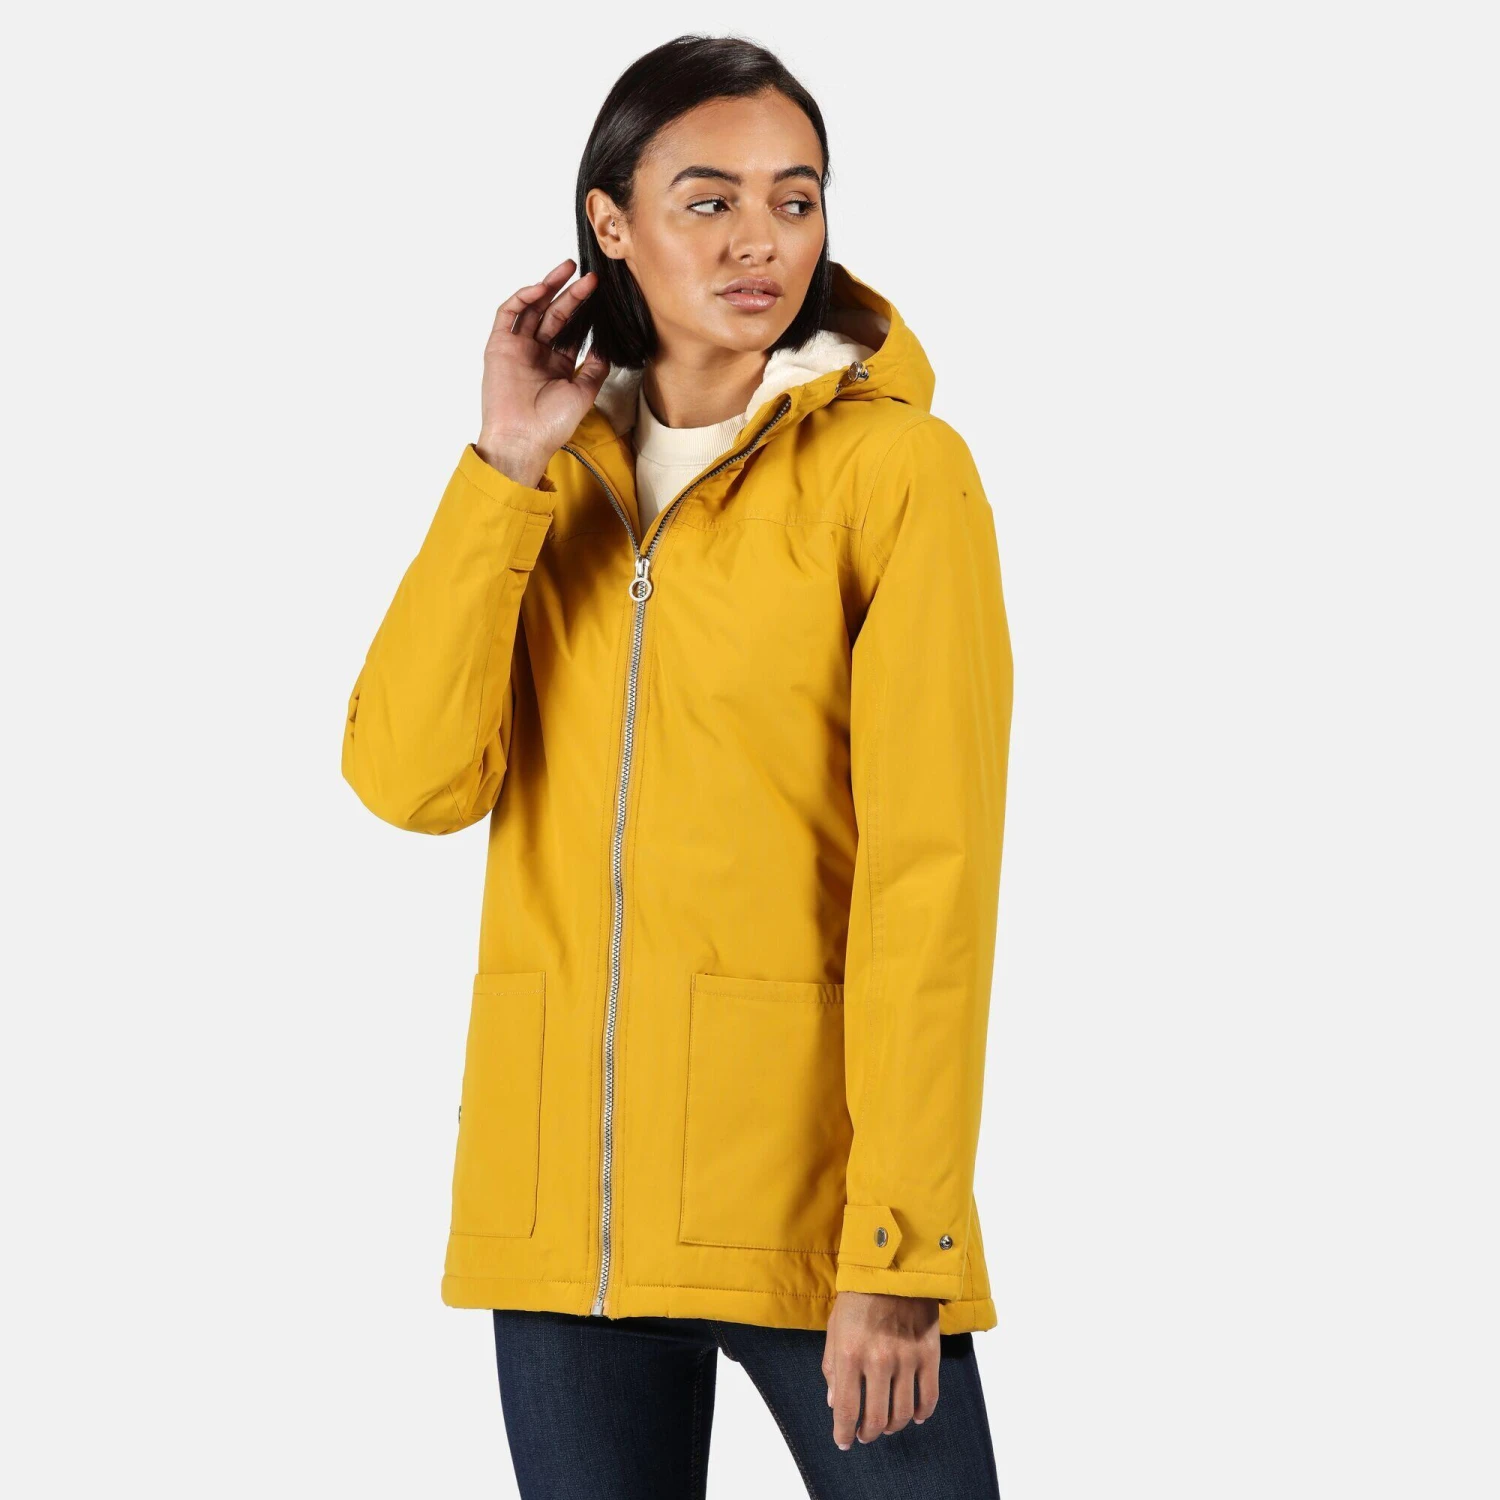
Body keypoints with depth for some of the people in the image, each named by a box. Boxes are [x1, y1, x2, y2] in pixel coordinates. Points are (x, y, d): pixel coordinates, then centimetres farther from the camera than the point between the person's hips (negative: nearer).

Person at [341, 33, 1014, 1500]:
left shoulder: (898, 469, -3)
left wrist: (899, 1244, -16)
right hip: (564, 1181, 4)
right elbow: (409, 777, -2)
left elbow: (930, 869, -10)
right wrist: (505, 470, -6)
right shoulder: (557, 480, 11)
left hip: (805, 1165, -4)